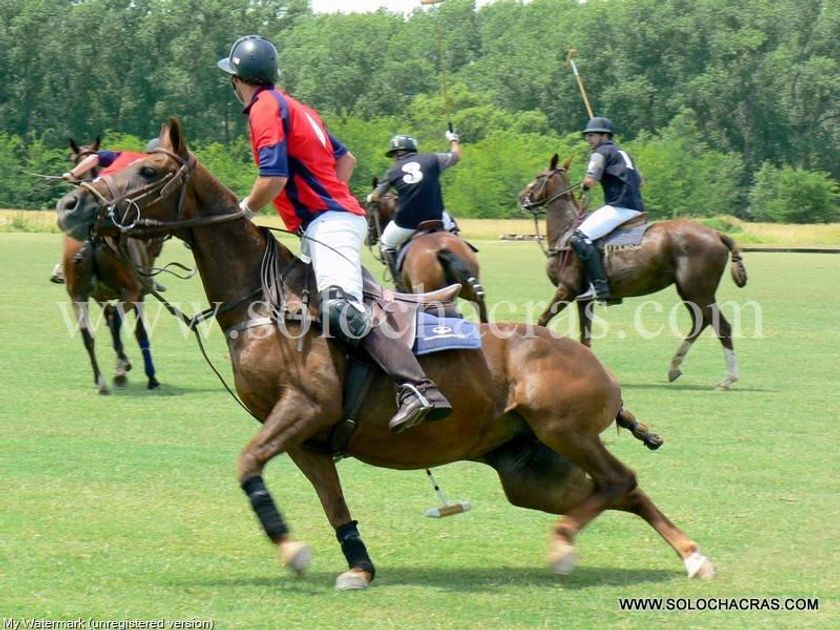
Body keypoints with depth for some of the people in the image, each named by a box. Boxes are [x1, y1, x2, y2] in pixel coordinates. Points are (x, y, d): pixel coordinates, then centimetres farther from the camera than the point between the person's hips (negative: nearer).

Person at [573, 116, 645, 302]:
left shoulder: (601, 152, -1)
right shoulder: (622, 153, 26)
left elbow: (590, 180, -13)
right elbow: (640, 181, 32)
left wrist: (584, 186, 7)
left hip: (619, 207, -10)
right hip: (636, 208, 10)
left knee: (579, 238, -16)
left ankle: (600, 286, -28)